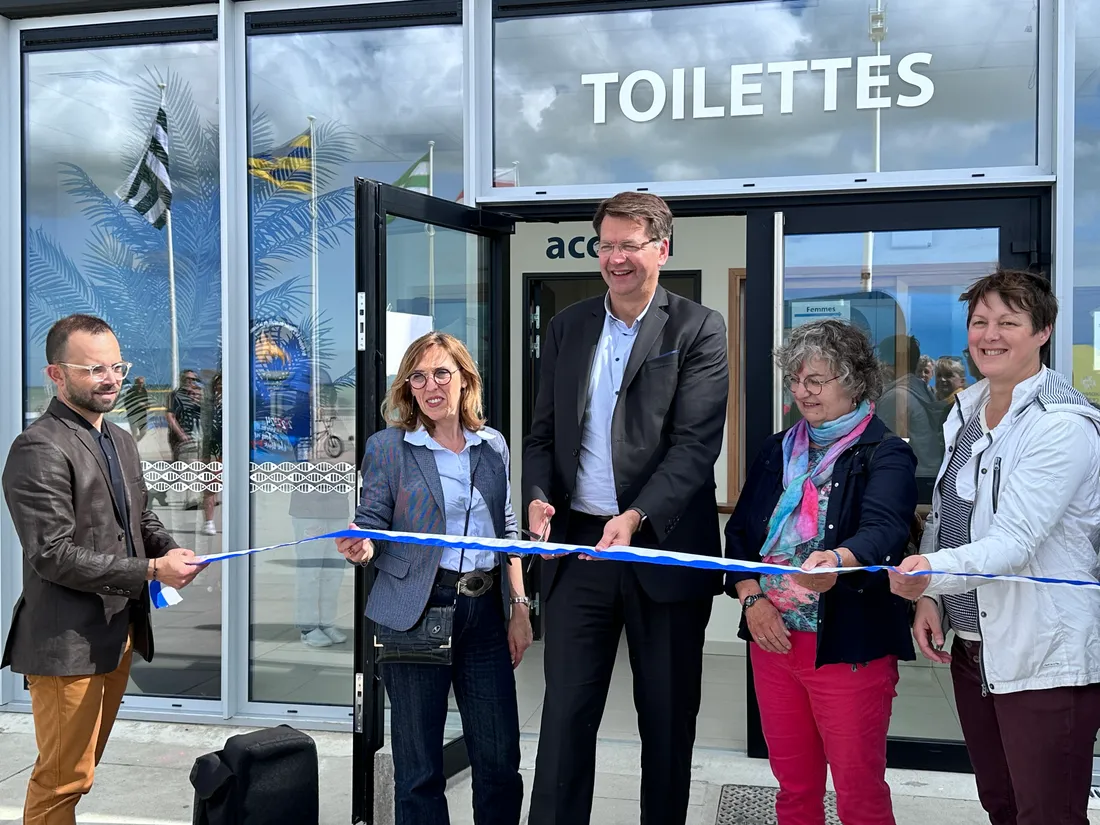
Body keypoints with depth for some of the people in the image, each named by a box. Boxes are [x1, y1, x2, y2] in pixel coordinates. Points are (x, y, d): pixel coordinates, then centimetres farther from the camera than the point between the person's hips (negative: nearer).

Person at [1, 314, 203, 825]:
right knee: (63, 778, 1)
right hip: (67, 644, -8)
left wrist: (170, 550, 0)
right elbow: (52, 556, -20)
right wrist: (150, 570, -21)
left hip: (119, 632, 9)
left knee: (82, 765, 18)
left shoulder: (121, 441, 13)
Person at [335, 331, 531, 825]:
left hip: (485, 609, 3)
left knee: (500, 758, 7)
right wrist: (361, 548, -27)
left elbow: (507, 531, 13)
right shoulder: (388, 447, -2)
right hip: (416, 613, -3)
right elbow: (372, 523, -3)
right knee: (419, 765, 6)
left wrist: (519, 607, 9)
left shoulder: (493, 445, 9)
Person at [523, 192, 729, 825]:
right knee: (565, 713, 5)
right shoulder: (568, 327, 10)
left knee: (668, 718, 11)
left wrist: (636, 517, -25)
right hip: (577, 545, 3)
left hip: (665, 548, -3)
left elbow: (696, 444, -12)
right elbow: (544, 430, 13)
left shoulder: (698, 330, -4)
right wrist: (540, 497, -6)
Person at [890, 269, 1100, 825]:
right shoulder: (966, 409, 7)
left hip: (1045, 658, -7)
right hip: (970, 646, 8)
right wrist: (928, 598, 3)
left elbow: (1014, 540, -26)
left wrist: (934, 570, -42)